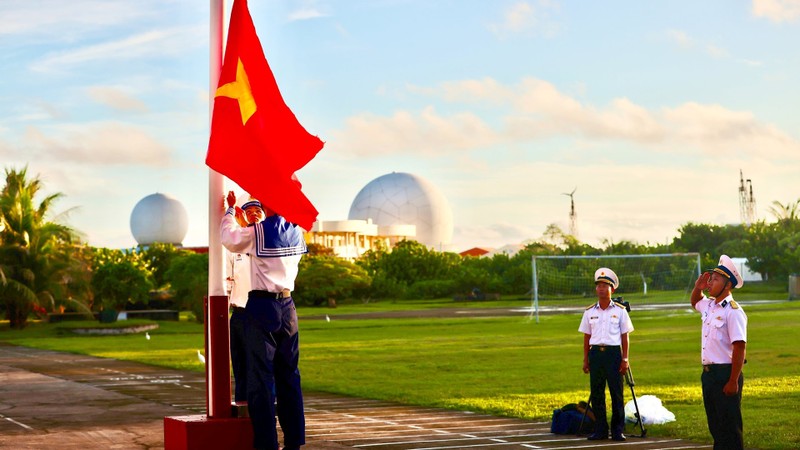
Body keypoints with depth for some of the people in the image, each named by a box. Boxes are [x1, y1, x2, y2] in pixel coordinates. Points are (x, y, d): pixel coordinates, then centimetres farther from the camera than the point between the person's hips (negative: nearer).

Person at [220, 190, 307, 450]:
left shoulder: (256, 232, -12)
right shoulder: (296, 231, 4)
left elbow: (229, 239, 4)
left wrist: (230, 210, 19)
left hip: (262, 306, -5)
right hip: (287, 305, 5)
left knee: (261, 376, -1)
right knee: (289, 375, 10)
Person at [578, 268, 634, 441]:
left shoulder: (620, 311, 3)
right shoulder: (590, 312, 9)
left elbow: (625, 337, 4)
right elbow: (586, 337, 12)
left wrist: (625, 359, -2)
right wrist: (586, 360, 7)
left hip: (613, 353, -2)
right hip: (595, 353, 2)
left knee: (616, 393, -2)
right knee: (596, 394, 4)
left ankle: (618, 430, 4)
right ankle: (600, 430, 11)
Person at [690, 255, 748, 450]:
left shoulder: (733, 311, -16)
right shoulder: (709, 306, 10)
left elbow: (739, 348, -20)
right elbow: (695, 302, 36)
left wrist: (733, 382, -22)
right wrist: (698, 287, 14)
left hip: (725, 374, -9)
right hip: (708, 373, 9)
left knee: (730, 428, -2)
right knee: (715, 426, 15)